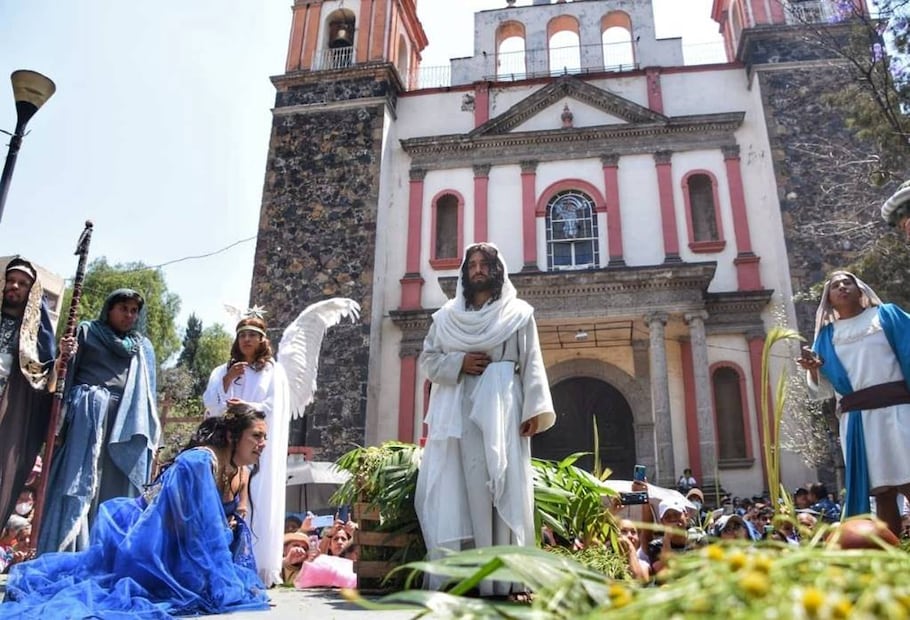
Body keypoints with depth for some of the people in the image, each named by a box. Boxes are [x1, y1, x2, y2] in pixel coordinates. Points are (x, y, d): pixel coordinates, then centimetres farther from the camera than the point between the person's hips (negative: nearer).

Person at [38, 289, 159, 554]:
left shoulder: (143, 347, 21)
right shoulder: (87, 332, 13)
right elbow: (66, 370, 7)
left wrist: (149, 433, 9)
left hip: (127, 423, 3)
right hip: (88, 415, -3)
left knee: (116, 490, 0)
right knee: (77, 482, -8)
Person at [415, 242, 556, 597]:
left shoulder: (518, 314, 11)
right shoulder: (447, 315, 18)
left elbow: (532, 365, 4)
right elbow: (427, 359, 14)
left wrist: (534, 409, -8)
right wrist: (459, 363, -6)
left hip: (500, 408, -2)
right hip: (457, 410, 2)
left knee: (500, 484, -8)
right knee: (455, 486, -4)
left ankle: (506, 577, -6)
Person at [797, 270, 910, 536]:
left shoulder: (886, 315, 14)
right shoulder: (826, 335, 17)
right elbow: (824, 390, 13)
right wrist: (814, 369, -7)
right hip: (857, 417, 1)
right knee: (881, 491, -1)